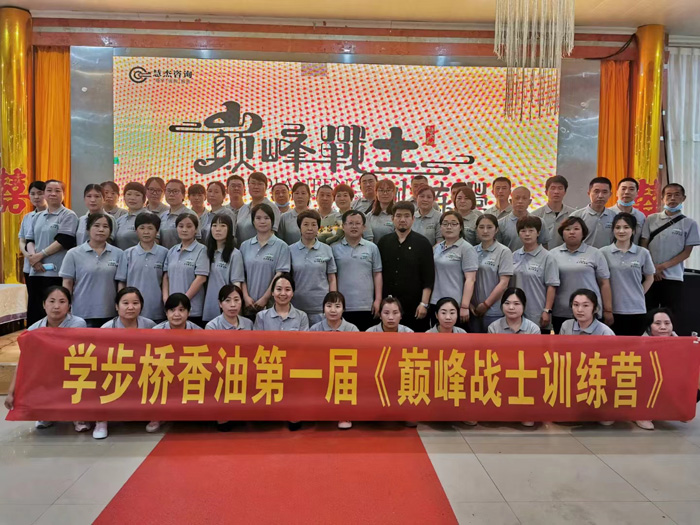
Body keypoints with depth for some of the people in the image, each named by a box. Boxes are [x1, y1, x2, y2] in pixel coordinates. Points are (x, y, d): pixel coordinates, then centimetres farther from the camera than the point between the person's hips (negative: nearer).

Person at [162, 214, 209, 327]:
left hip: (193, 309, -5)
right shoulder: (172, 251, 12)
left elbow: (201, 278, -11)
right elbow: (166, 276, 13)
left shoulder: (201, 250, -5)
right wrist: (165, 298, -2)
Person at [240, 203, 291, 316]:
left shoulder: (281, 246, -3)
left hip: (271, 302, -3)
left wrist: (265, 298, -12)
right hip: (249, 303, 3)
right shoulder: (245, 246, 9)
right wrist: (246, 297, -5)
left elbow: (280, 275, -9)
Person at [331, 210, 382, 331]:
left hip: (366, 306, 1)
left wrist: (378, 300, 0)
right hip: (342, 306, 0)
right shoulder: (335, 248, 4)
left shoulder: (372, 248, 6)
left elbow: (377, 274, 5)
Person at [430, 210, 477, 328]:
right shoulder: (437, 248, 12)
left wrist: (465, 306, -17)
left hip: (455, 305, -6)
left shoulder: (466, 249, -6)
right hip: (435, 304, 6)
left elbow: (470, 279, -12)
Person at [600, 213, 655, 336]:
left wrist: (638, 294, 5)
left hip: (636, 309, 1)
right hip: (611, 309, -1)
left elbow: (649, 278, 14)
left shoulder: (643, 253, 1)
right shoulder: (604, 252, -2)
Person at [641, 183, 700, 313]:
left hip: (673, 277, -1)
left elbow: (687, 252, 0)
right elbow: (643, 246, 5)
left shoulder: (689, 223, 3)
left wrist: (663, 266, -11)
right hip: (650, 275, 1)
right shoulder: (651, 219, 6)